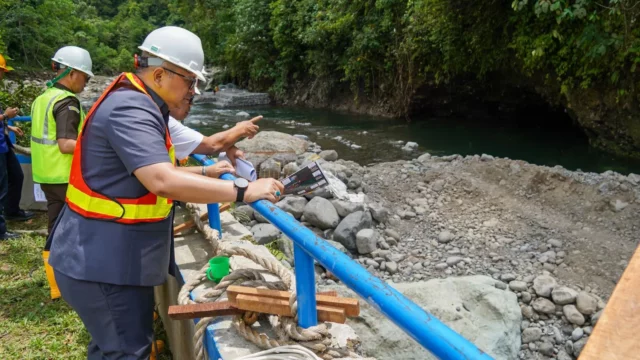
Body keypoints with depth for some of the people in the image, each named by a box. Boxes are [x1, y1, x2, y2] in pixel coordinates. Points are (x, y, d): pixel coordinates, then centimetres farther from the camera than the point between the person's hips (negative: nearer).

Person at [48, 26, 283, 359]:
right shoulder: (131, 109, -22)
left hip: (111, 257, 11)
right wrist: (242, 191, -32)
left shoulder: (136, 105, 13)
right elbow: (162, 182, -35)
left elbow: (150, 171, 22)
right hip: (102, 262, -11)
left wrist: (205, 172, 15)